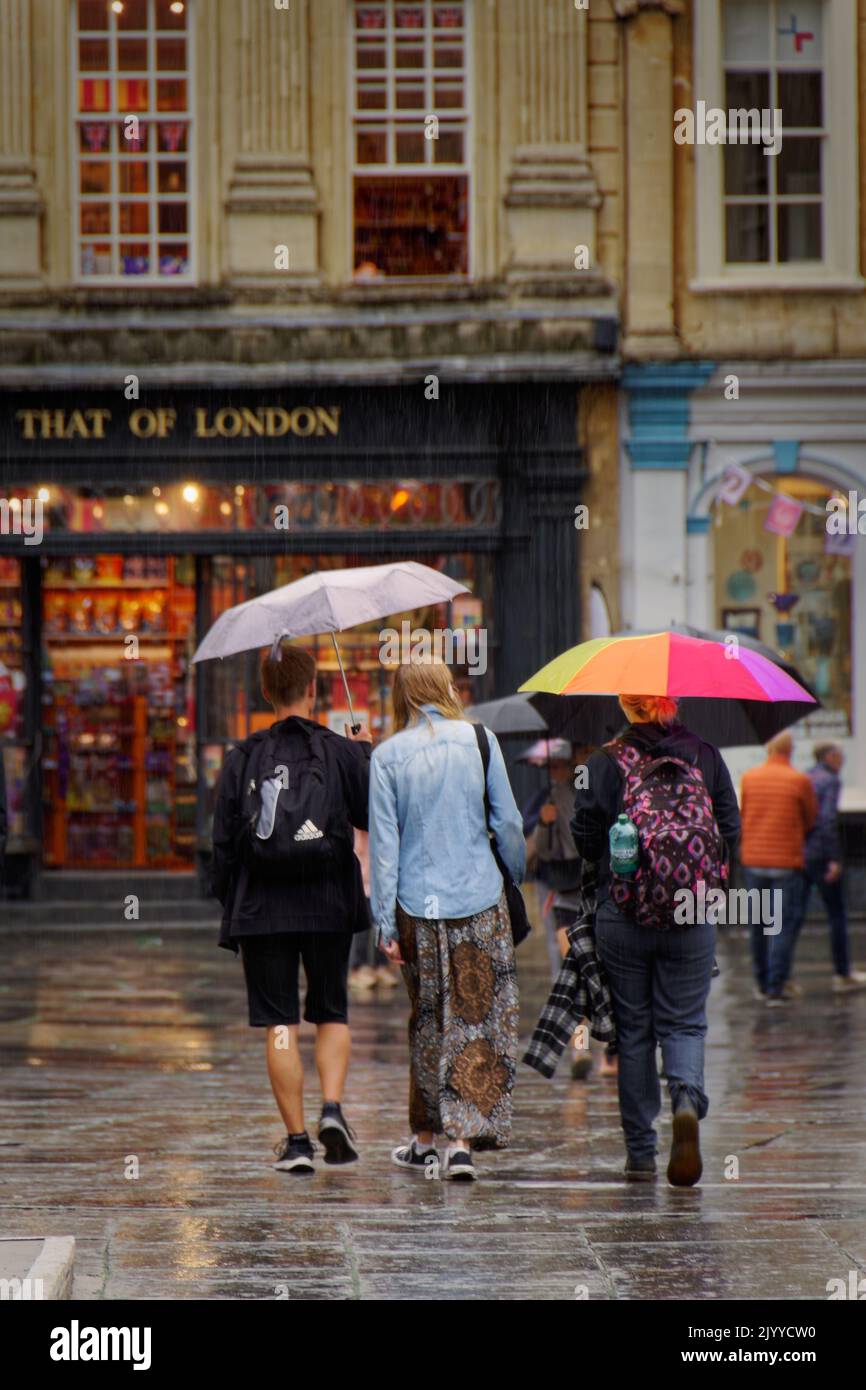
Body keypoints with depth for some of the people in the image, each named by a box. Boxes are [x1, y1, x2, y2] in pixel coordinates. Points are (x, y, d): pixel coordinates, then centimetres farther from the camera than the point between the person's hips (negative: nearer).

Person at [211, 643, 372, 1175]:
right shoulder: (340, 752, -4)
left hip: (262, 910, 0)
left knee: (279, 1024, 4)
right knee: (332, 1014, 16)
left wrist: (229, 900, 12)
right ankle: (333, 1108, -5)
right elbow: (373, 817, 3)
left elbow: (224, 840, 0)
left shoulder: (243, 758, -1)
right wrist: (366, 754, 16)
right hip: (329, 908, 0)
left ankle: (296, 1138, 1)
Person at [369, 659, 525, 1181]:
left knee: (428, 1021, 13)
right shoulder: (479, 741, -2)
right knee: (477, 1019, 2)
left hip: (418, 904, 1)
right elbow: (508, 823, 2)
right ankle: (461, 1139, -6)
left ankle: (426, 1139, 19)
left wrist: (387, 922, 1)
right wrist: (518, 877, 19)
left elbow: (383, 843, -2)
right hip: (480, 902, -1)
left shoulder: (387, 756, -2)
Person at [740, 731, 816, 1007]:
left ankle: (762, 983, 20)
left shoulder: (749, 778, 1)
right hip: (787, 860, -3)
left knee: (758, 923, 14)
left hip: (753, 859, 3)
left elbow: (743, 815, 10)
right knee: (785, 924, 1)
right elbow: (811, 820, 5)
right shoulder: (800, 781, -8)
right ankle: (776, 987, -4)